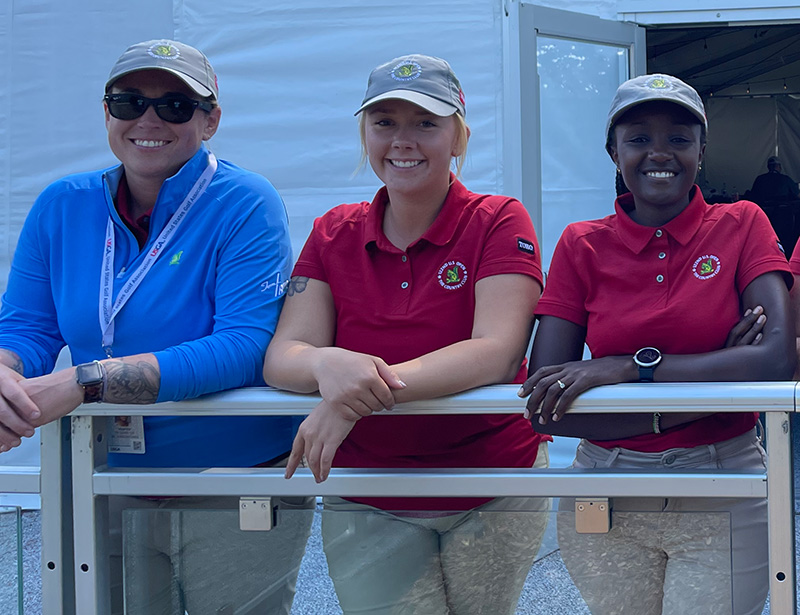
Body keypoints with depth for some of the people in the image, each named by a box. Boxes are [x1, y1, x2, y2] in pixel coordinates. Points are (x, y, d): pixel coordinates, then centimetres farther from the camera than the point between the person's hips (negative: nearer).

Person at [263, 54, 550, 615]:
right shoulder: (334, 234, 3)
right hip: (368, 508, 2)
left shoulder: (500, 223, -8)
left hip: (494, 495, -2)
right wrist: (327, 365, -33)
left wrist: (368, 388, -35)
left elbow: (497, 353, -23)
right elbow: (283, 355, -7)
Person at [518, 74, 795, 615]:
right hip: (606, 503, 1)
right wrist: (711, 378, -19)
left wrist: (630, 366, -23)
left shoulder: (741, 226, -1)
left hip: (724, 501, -1)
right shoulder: (582, 246, 0)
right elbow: (545, 407, -10)